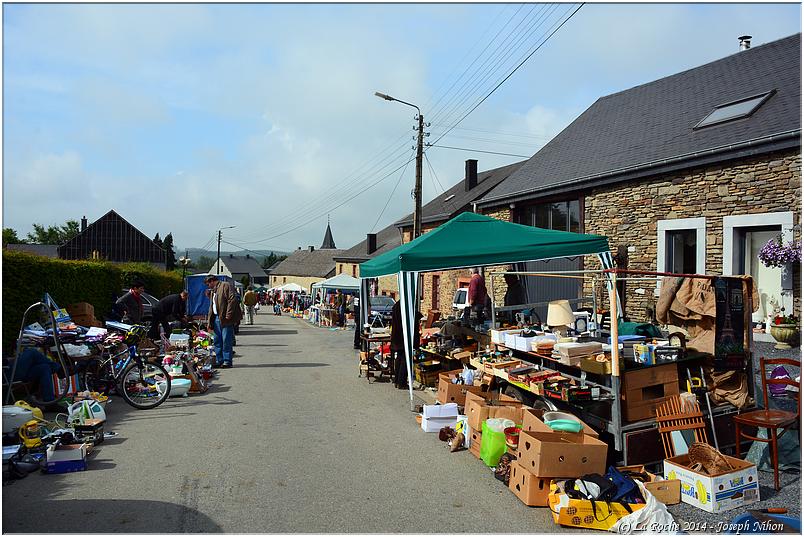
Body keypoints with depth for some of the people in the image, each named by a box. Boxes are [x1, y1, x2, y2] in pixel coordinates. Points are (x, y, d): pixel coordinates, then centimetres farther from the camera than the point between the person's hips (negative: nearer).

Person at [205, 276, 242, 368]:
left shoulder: (226, 285, -3)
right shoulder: (213, 291, 25)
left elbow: (232, 300, -15)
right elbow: (211, 307, 26)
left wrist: (228, 315, -20)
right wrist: (209, 322, 18)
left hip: (225, 318, -9)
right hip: (216, 318, 9)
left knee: (226, 340, -6)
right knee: (217, 340, 9)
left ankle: (227, 361, -2)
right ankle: (219, 361, 15)